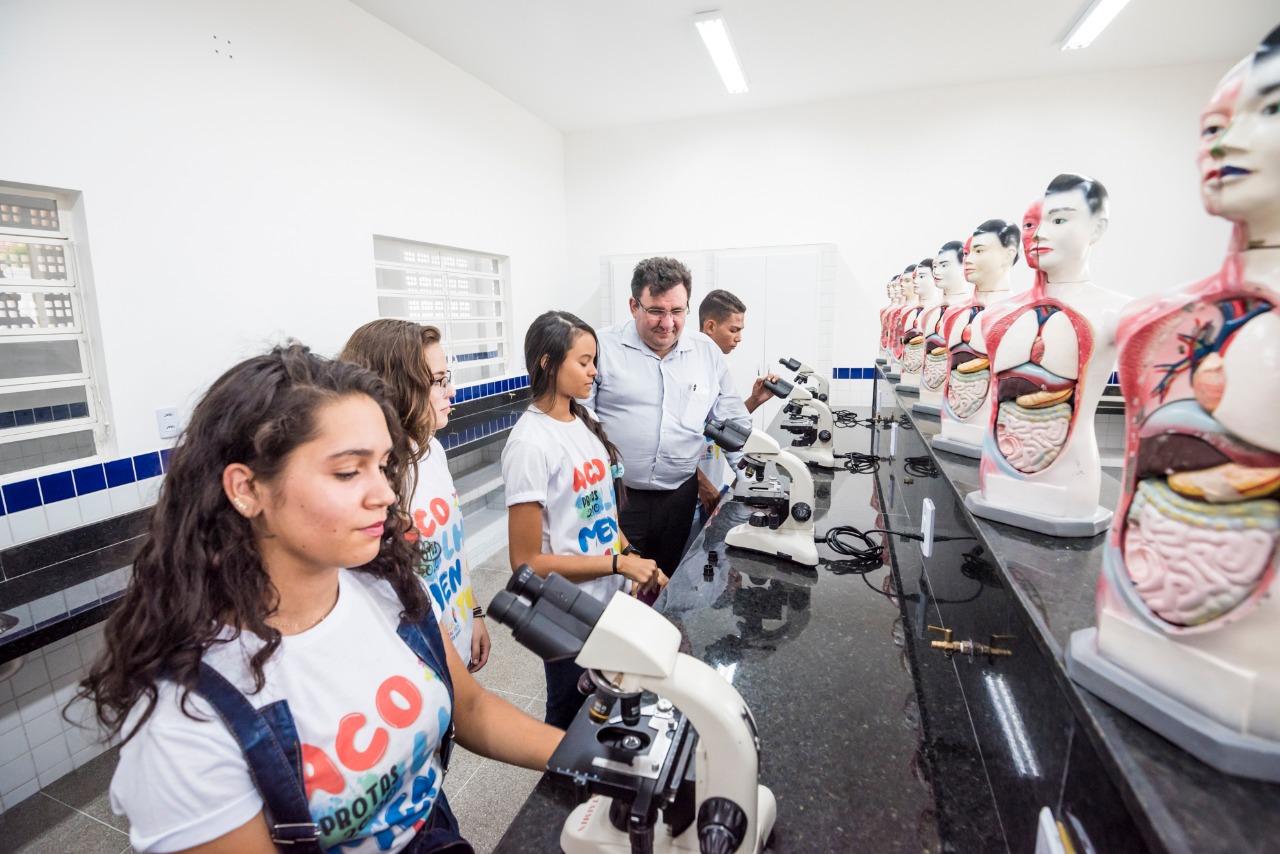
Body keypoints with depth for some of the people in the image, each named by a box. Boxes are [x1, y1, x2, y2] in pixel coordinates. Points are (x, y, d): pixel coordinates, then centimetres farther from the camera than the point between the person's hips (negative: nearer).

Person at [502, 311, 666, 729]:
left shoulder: (584, 423, 2)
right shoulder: (531, 443, -22)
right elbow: (528, 561, -20)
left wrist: (637, 562, -1)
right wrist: (619, 563, -21)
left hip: (614, 599, 7)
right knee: (571, 722, 18)